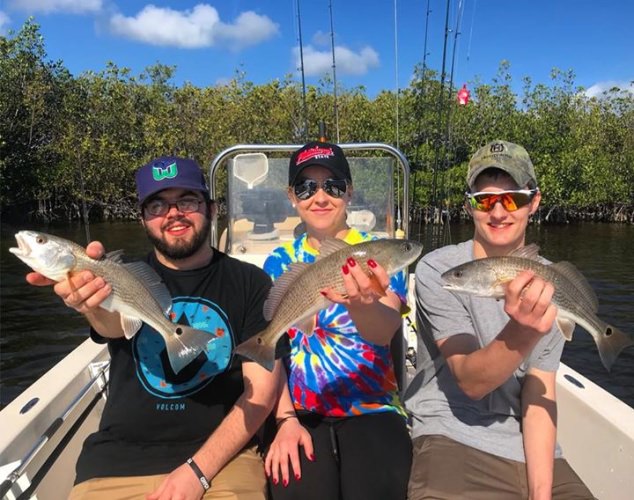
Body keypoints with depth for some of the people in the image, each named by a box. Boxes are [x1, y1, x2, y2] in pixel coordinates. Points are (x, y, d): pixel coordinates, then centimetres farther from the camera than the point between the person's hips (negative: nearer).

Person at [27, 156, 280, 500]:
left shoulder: (250, 282, -1)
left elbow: (261, 390, -5)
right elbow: (113, 325, -19)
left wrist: (198, 470, -13)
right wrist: (93, 306, -42)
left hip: (221, 456, -1)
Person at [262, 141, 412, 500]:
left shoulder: (377, 253, -2)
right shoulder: (279, 261, 5)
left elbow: (386, 330, -21)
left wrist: (360, 304, -42)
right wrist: (285, 419, -8)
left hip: (373, 410, -1)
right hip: (300, 413, 2)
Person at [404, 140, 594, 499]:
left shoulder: (552, 283, 1)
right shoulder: (438, 271, -11)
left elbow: (540, 395, -3)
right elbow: (471, 382, -17)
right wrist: (521, 334, -35)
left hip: (532, 448, 4)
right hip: (454, 438, -3)